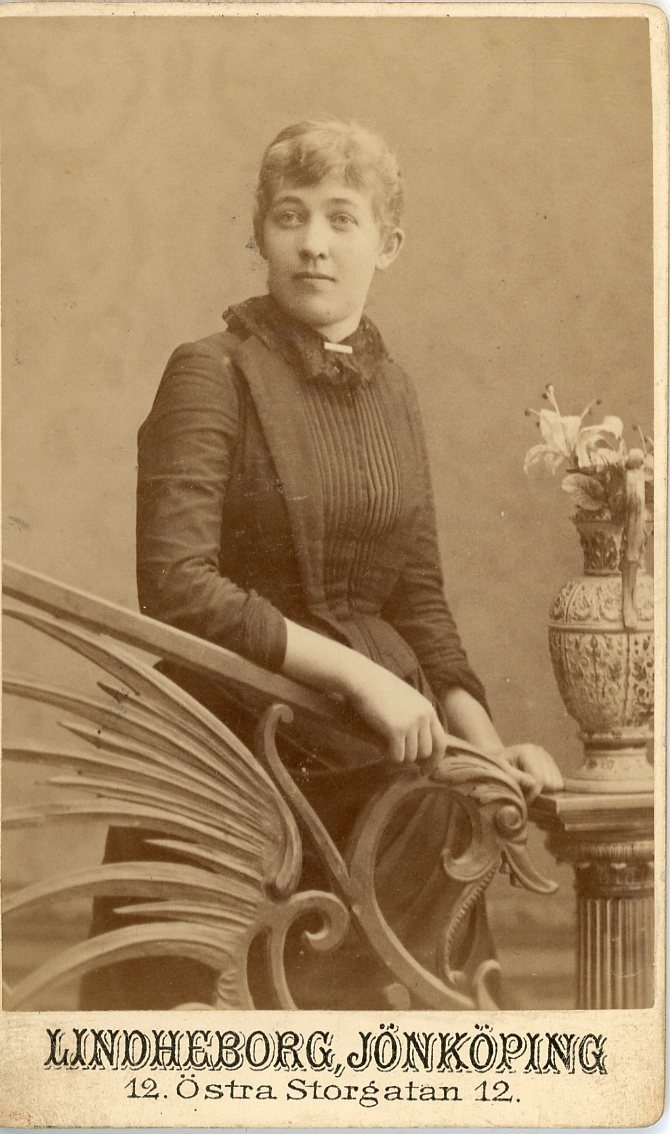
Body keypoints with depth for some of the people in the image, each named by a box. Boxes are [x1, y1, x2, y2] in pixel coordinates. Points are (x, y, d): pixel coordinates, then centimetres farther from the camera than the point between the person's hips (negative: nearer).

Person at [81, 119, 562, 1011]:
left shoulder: (393, 392, 11)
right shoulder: (214, 375, -8)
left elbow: (418, 599, 14)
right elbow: (177, 584, -20)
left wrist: (485, 741, 1)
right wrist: (356, 671, -21)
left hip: (386, 760, 6)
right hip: (233, 756, -5)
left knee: (370, 995, 6)